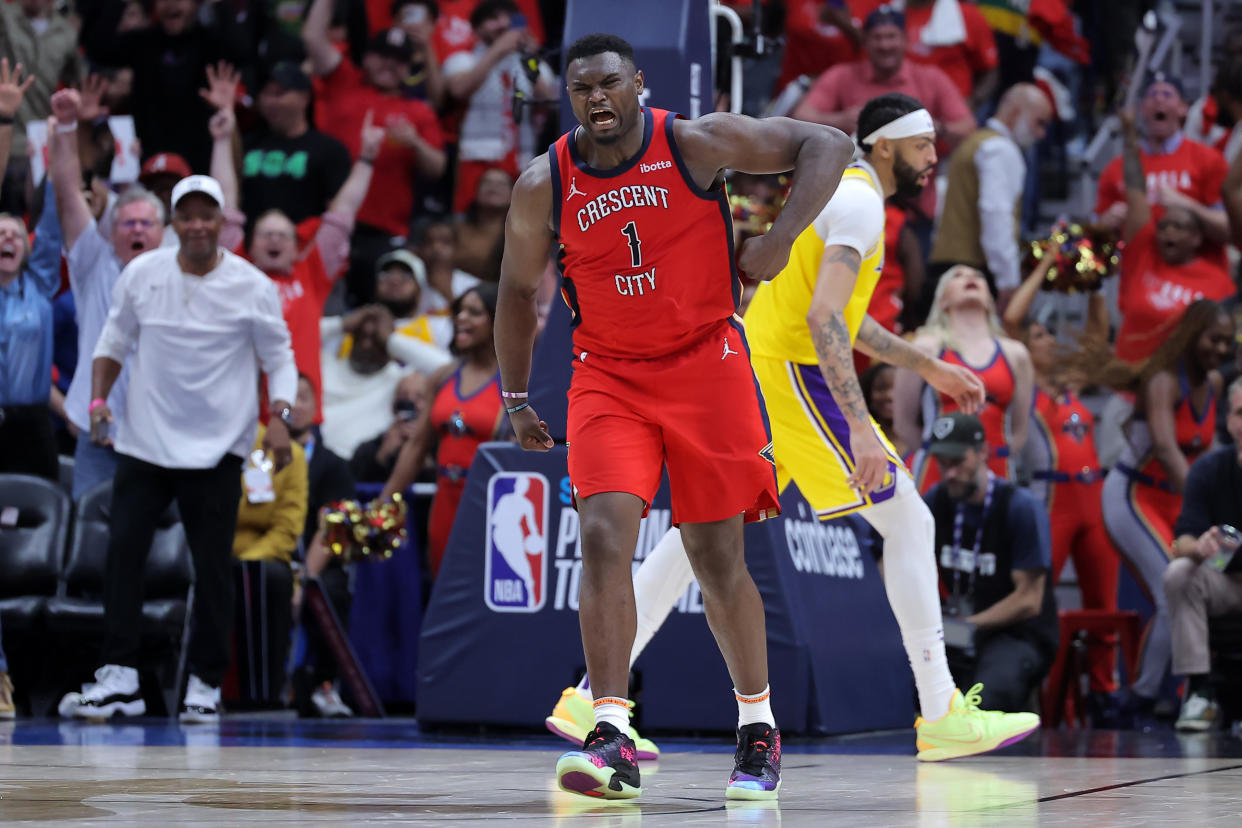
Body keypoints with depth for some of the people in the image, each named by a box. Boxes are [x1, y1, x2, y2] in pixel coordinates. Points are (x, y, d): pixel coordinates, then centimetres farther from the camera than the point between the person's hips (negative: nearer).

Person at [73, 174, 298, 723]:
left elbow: (279, 358, 1)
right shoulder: (141, 275, 1)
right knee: (122, 550, -8)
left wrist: (278, 418, -13)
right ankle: (119, 678, -6)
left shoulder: (251, 287, -5)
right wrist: (99, 397, 0)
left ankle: (205, 684, 9)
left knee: (212, 567, -1)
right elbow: (115, 341, 13)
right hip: (143, 441, 2)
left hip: (216, 449, -2)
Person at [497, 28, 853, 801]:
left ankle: (759, 727, 21)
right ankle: (613, 739, -22)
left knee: (717, 556, 2)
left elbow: (827, 146, -7)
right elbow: (518, 288, 12)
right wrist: (516, 400, 14)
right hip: (607, 375, 1)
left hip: (705, 363, -1)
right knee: (605, 536, -19)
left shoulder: (696, 143, -9)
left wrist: (780, 239, -18)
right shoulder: (544, 186, -3)